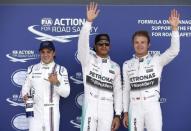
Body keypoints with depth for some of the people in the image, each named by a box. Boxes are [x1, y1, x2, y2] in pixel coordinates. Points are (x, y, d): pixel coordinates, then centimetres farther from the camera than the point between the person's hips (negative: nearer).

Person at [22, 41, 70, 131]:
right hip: (35, 112, 1)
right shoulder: (32, 69, 8)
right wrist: (25, 95, -10)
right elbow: (26, 87, 11)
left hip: (52, 113, -1)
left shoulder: (61, 70, 0)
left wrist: (57, 83, -20)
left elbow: (66, 93, -3)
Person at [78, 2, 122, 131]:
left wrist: (118, 114, 3)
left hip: (107, 109, 2)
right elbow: (82, 42, -16)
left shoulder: (115, 67, 10)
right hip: (90, 107, -2)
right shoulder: (88, 59, 2)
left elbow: (118, 91, 9)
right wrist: (89, 21, -28)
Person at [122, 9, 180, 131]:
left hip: (152, 106, -2)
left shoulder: (156, 60, 0)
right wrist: (125, 112, 9)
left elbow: (174, 51, -16)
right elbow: (126, 89, 10)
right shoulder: (127, 65, 7)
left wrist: (174, 28, -25)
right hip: (134, 107, 2)